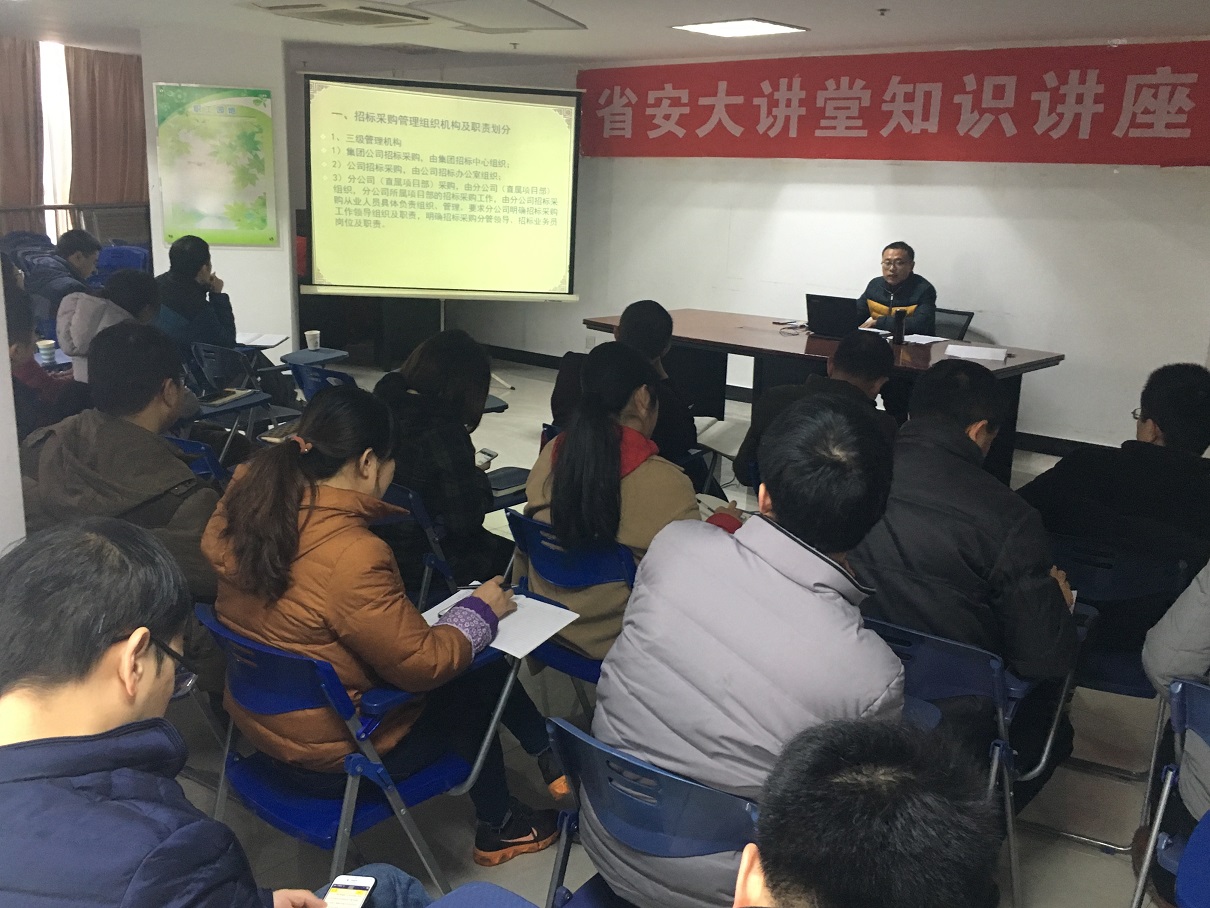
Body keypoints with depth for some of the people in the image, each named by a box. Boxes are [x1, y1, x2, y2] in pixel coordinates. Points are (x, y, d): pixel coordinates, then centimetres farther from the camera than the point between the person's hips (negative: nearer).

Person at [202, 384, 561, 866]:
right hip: (333, 757, -8)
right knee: (474, 680, 16)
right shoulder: (353, 556, -35)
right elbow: (421, 664, -24)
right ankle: (497, 827, 35)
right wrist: (479, 611, -9)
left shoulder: (251, 497, -11)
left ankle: (547, 758, 31)